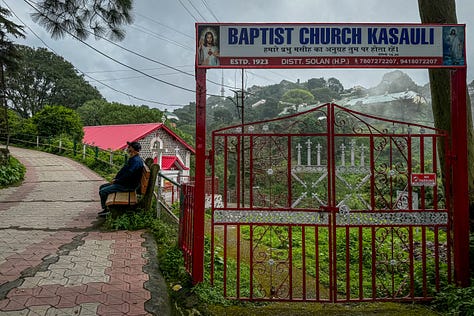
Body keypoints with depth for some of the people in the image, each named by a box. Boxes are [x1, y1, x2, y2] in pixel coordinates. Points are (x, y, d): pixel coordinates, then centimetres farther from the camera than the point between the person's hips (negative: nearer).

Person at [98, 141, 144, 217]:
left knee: (103, 191, -15)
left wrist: (116, 181, -15)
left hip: (129, 186, -11)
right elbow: (123, 169, 19)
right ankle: (105, 208, 18)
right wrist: (115, 178, 7)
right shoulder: (132, 159, 12)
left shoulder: (136, 161, -22)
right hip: (124, 182, 11)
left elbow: (128, 175, -27)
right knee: (102, 187, 14)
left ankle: (106, 209, 3)